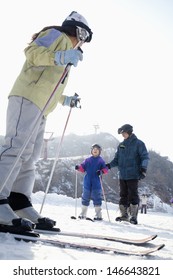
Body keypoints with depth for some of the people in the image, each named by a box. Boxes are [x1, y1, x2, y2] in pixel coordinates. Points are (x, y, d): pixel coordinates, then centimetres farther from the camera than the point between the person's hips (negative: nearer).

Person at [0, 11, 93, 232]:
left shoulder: (65, 48, 34)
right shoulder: (57, 34, 9)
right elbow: (32, 51, -10)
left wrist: (66, 100, 34)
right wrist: (61, 57, -22)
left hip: (40, 107, 10)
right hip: (28, 98, -10)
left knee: (29, 157, 1)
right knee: (18, 147, -22)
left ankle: (20, 204, -2)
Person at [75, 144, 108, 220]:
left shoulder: (101, 160, 5)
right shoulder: (87, 160, 11)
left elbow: (106, 169, -2)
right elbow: (83, 168, 9)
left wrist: (102, 171, -23)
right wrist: (78, 167, -11)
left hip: (96, 183, -2)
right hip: (87, 183, 3)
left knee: (96, 198, -2)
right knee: (85, 198, 9)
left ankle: (98, 215, 5)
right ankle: (83, 214, 19)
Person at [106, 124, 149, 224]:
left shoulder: (138, 143, -1)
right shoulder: (121, 145, 16)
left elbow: (145, 157, -6)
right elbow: (117, 159, 18)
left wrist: (143, 167, -21)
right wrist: (109, 165, 2)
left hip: (133, 175, -6)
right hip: (122, 175, 6)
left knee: (133, 194, -6)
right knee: (123, 195, 9)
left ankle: (133, 216, 1)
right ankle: (124, 215, 18)